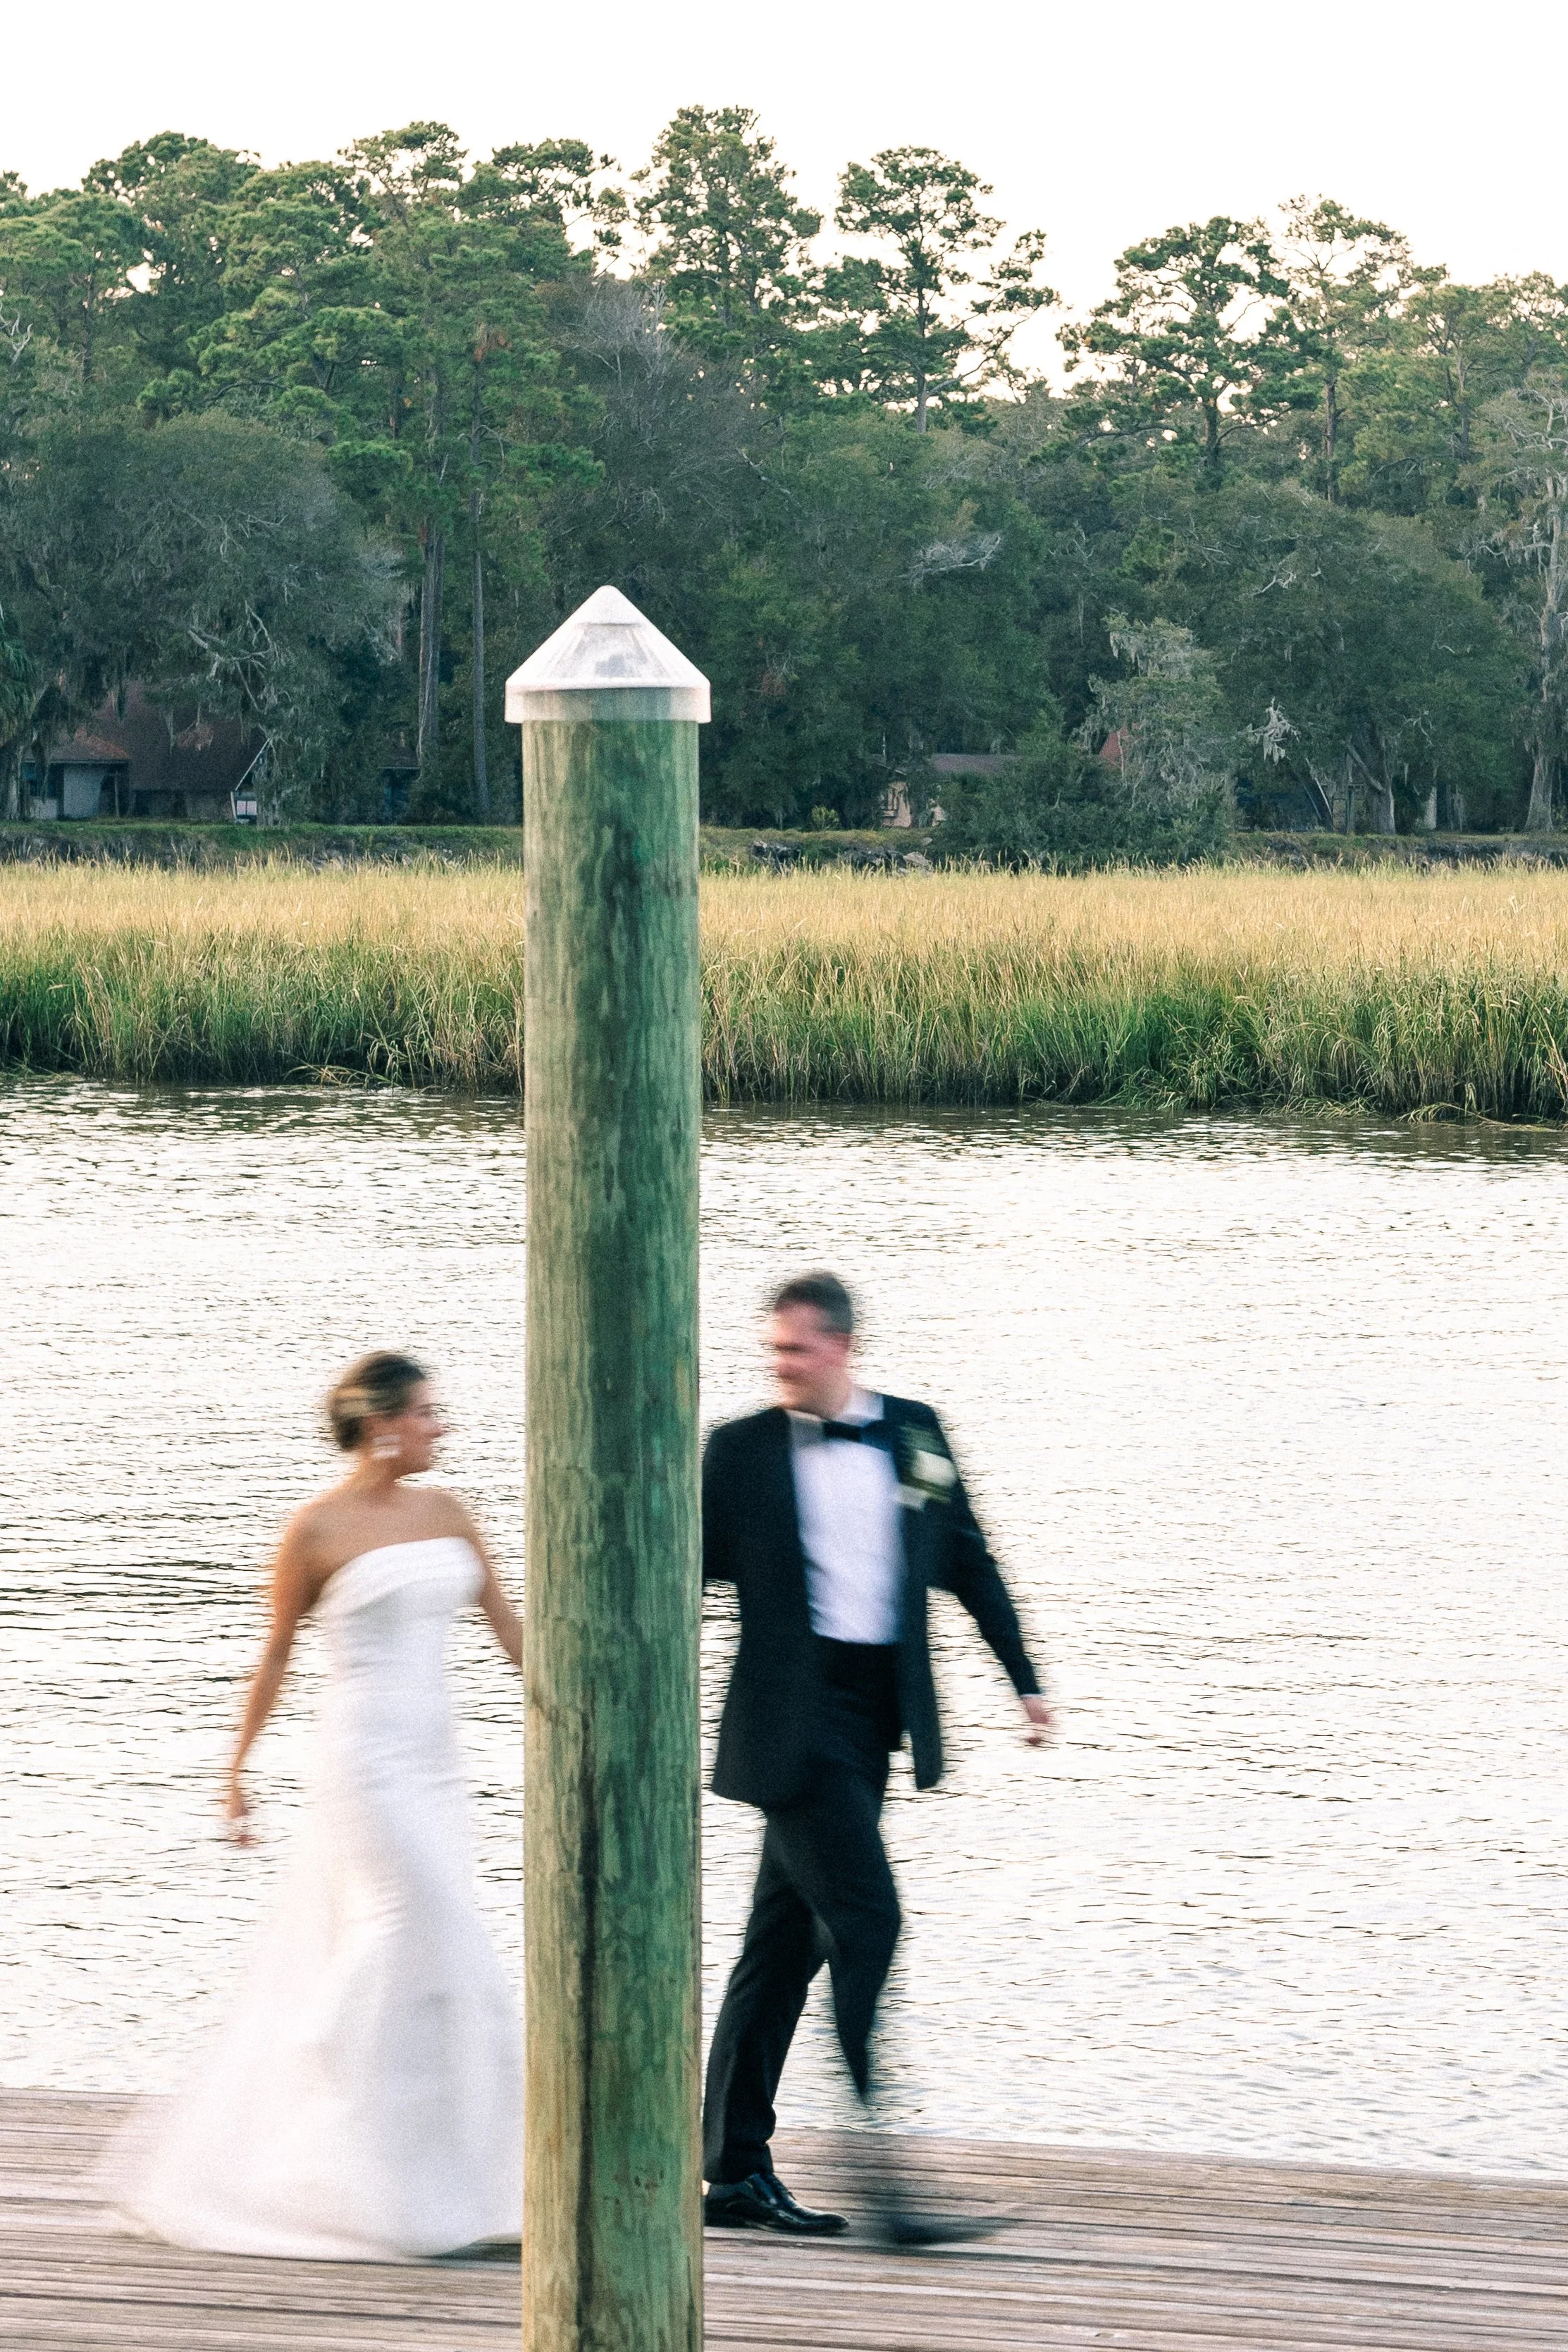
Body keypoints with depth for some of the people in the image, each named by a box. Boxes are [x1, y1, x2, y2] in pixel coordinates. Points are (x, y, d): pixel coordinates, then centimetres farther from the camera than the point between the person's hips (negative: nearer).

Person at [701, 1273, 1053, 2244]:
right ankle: (880, 2176, -16)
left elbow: (970, 1564, 17)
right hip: (791, 1720, -5)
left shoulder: (914, 1434, 9)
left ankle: (736, 2171, 17)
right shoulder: (740, 1451, -1)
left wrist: (1027, 1680, 15)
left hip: (874, 1718, 5)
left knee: (790, 1942, 10)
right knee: (868, 1923, -14)